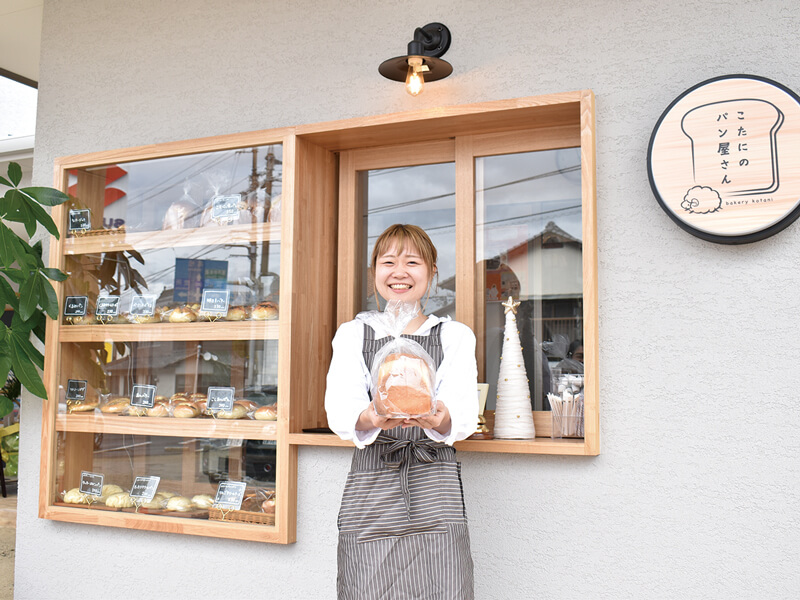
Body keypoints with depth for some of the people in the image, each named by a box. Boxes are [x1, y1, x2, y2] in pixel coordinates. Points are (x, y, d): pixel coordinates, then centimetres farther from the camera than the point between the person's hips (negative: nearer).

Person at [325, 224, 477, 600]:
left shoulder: (455, 336, 10)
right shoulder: (353, 334, 10)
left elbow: (464, 413, -4)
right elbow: (338, 409, -5)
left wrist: (442, 420, -29)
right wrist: (370, 418, -29)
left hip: (434, 484, 0)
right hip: (371, 482, 0)